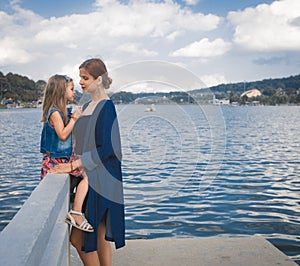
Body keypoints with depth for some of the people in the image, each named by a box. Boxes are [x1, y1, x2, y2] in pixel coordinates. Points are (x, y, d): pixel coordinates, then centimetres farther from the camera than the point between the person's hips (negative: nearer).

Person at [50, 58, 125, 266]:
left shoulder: (106, 107, -13)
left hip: (100, 180, -9)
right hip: (88, 177, 9)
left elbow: (104, 148, -19)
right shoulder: (87, 107, 15)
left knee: (78, 237, -4)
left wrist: (73, 165, -19)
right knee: (100, 235, 14)